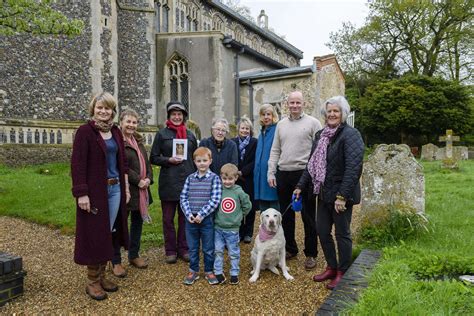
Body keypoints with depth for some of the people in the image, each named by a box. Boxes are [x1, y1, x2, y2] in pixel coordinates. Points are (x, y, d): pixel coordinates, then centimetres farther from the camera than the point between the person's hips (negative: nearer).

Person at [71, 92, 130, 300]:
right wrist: (82, 193, -18)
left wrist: (126, 187, 11)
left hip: (115, 189, 6)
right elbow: (77, 164, -12)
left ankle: (101, 276, 27)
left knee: (109, 232, 12)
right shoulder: (85, 131, -8)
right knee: (94, 234, 3)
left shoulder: (116, 132, 10)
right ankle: (92, 282, 18)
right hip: (95, 190, -6)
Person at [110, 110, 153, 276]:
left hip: (141, 190, 8)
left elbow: (146, 161, 13)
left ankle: (134, 255, 32)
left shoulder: (138, 141, 13)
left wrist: (148, 178, -3)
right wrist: (138, 180, -18)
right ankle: (116, 261, 19)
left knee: (137, 222, 16)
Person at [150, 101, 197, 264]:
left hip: (188, 182, 2)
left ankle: (183, 249, 23)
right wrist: (169, 160, -15)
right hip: (168, 182, -2)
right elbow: (153, 158, 1)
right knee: (168, 218, 7)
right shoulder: (161, 134, 2)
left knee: (185, 217, 10)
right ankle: (170, 251, 20)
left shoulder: (190, 135, 10)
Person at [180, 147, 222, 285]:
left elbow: (215, 200, -13)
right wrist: (189, 214, -11)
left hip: (207, 219, -3)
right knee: (192, 247, 15)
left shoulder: (214, 178, -6)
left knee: (208, 248, 11)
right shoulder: (190, 178, 4)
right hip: (191, 219, 3)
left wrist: (201, 214, -17)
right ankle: (193, 271, 33)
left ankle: (209, 271, 29)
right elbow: (183, 197, 2)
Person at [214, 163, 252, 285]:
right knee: (218, 251, 9)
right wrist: (216, 216, 3)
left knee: (234, 253, 10)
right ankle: (218, 273, 23)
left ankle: (234, 274, 25)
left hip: (232, 229, -1)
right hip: (218, 227, 1)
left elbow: (247, 206, 4)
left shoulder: (239, 192, -9)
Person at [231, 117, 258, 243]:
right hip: (236, 179, 2)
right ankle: (239, 232, 16)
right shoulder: (233, 142, 7)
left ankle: (248, 233, 17)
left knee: (250, 207, 4)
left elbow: (254, 161, -6)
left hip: (250, 179, -1)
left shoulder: (255, 142, 0)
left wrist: (242, 172, -12)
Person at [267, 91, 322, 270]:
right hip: (283, 175, 5)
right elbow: (275, 151, 13)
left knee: (308, 216, 4)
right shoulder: (281, 124, 13)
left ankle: (311, 254, 18)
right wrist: (271, 173, 6)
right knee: (286, 215, 13)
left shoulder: (313, 123, -1)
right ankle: (290, 249, 30)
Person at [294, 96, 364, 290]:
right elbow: (311, 163, 15)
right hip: (323, 193, 7)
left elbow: (353, 168, -20)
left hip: (340, 195, -7)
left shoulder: (350, 135, -13)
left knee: (342, 234, 7)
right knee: (322, 231, 14)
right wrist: (301, 186, 12)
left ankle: (342, 273, 25)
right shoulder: (321, 135, 11)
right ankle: (331, 268, 33)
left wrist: (342, 196, -24)